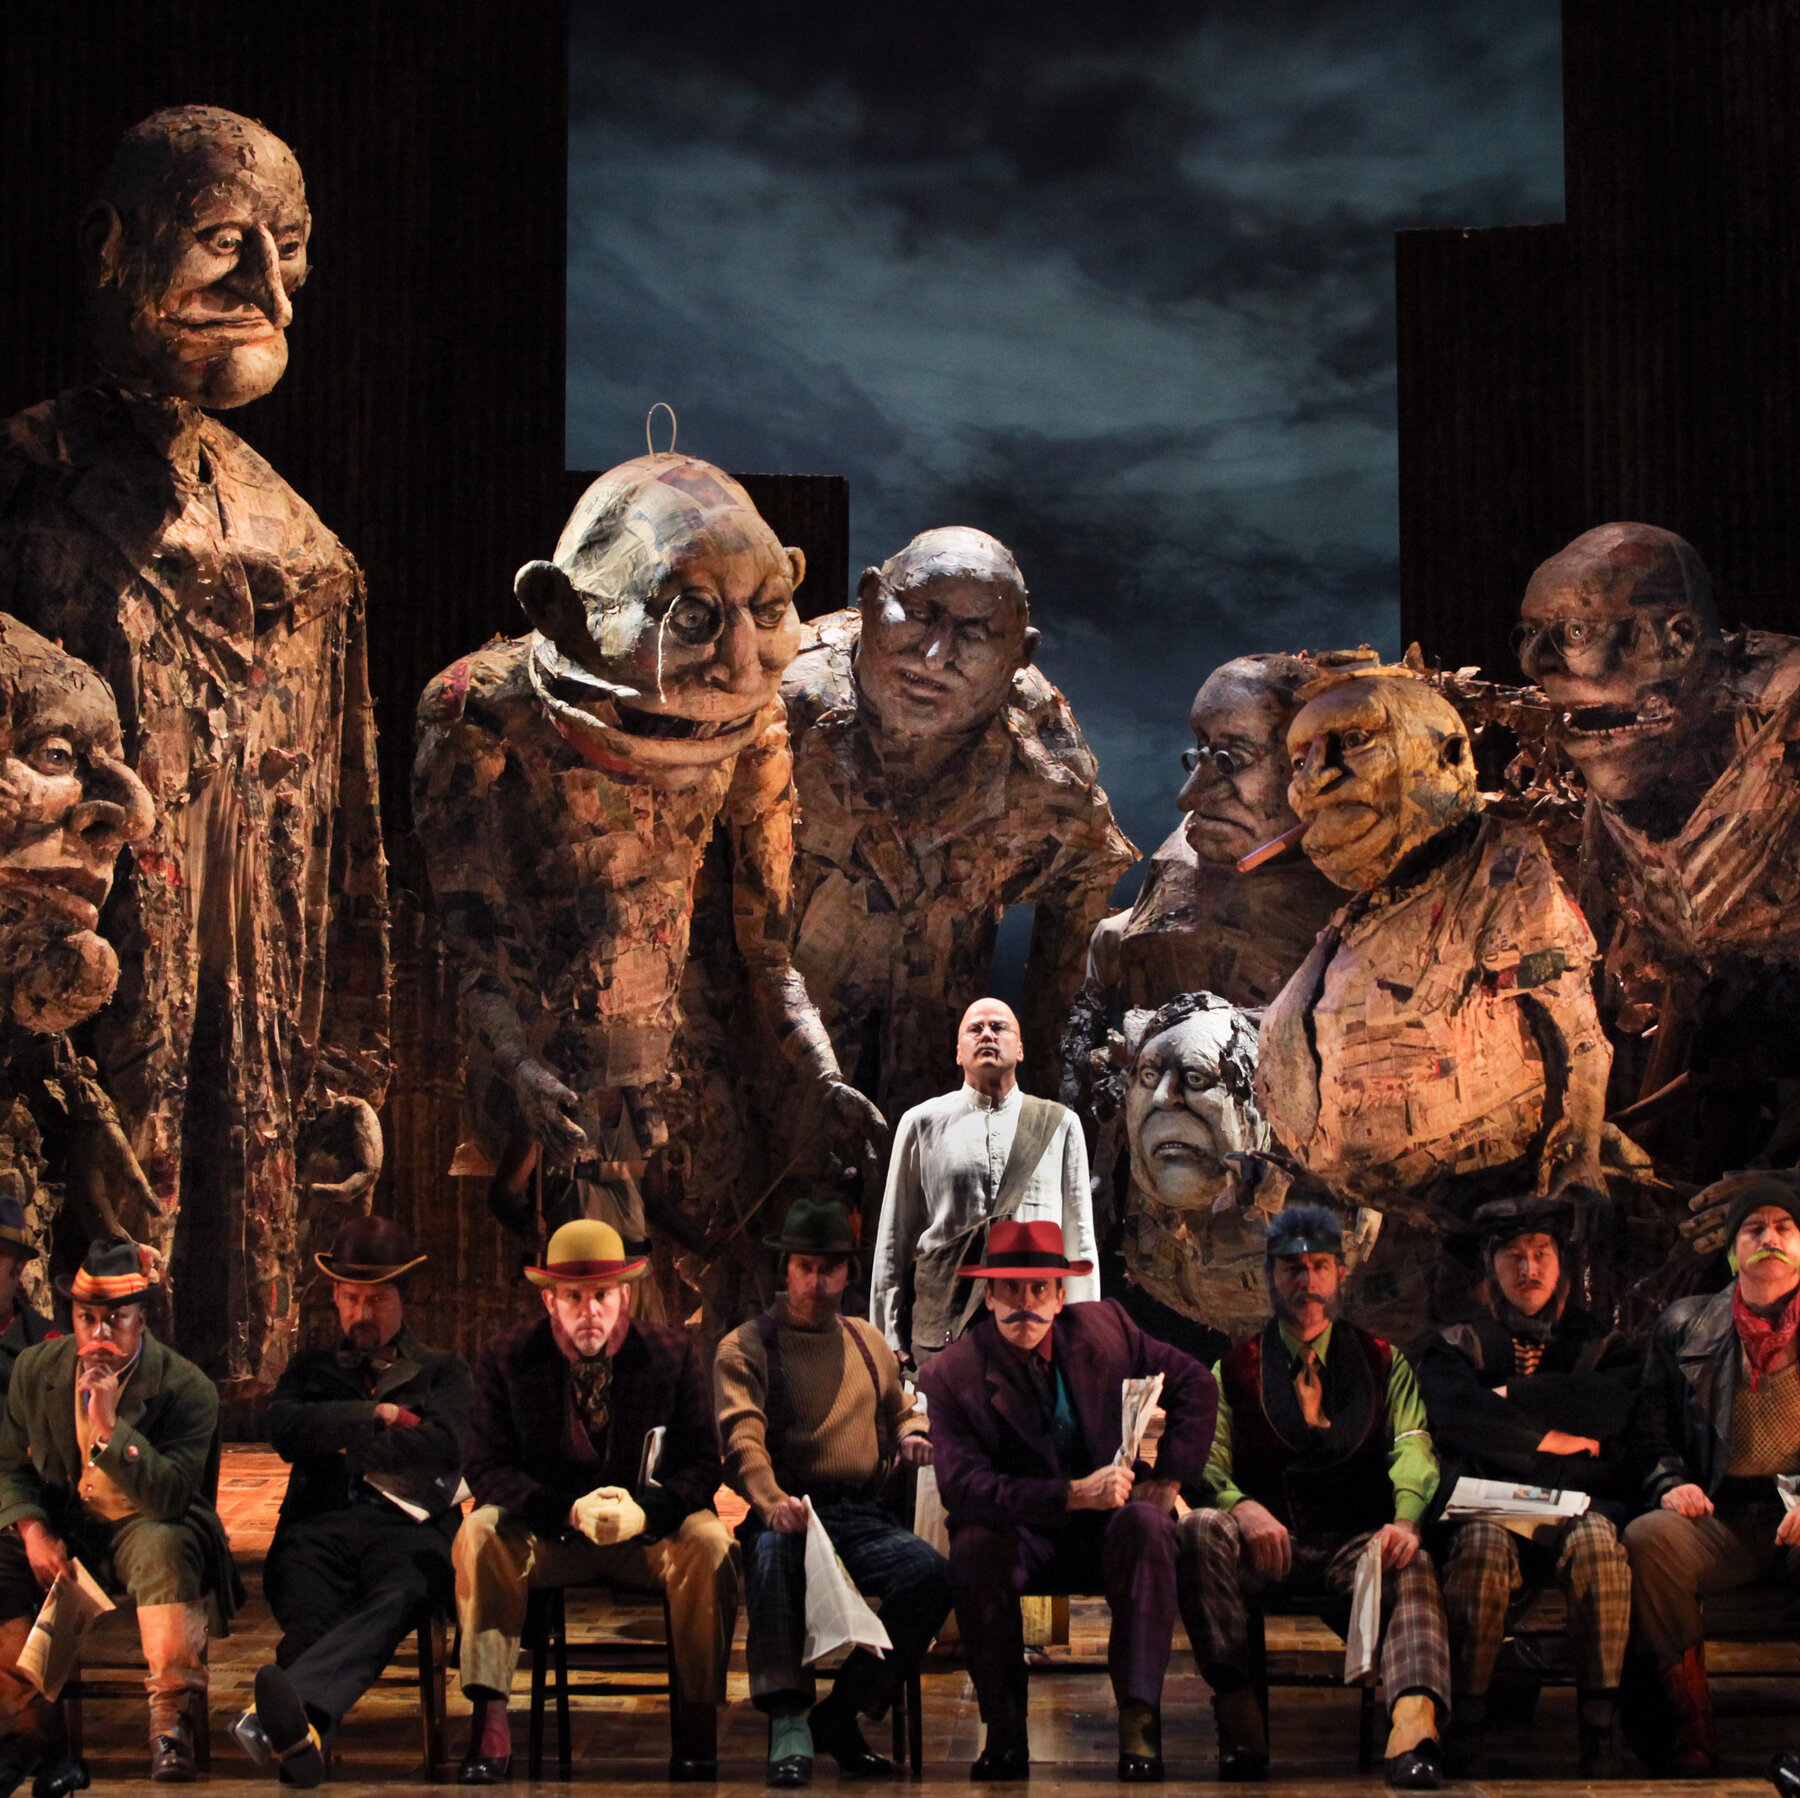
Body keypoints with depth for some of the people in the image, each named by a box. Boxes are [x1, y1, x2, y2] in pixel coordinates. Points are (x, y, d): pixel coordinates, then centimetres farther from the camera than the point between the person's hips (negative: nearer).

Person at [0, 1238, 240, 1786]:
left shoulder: (187, 1389, -14)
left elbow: (170, 1500, -22)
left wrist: (110, 1427, -33)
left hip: (145, 1530, -4)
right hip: (62, 1529, 4)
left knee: (163, 1547, -38)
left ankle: (171, 1725, -33)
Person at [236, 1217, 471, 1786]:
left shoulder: (442, 1371, 27)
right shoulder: (313, 1367, 33)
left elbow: (442, 1445, 5)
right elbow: (283, 1428, 10)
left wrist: (344, 1440, 7)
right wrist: (375, 1415, 5)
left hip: (404, 1525, -3)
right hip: (320, 1522, 3)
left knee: (396, 1594, -42)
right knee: (309, 1612, -36)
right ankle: (307, 1732, -63)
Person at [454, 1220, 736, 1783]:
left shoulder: (673, 1354, -2)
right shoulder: (508, 1358, -3)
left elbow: (702, 1464, -5)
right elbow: (486, 1468, -8)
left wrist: (644, 1511, -28)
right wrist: (569, 1512, -26)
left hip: (649, 1531, 0)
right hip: (547, 1535, 0)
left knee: (708, 1541, -31)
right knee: (479, 1533, -29)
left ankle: (697, 1730, -23)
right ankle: (489, 1726, -31)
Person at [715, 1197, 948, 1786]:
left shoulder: (868, 1342, 24)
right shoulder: (745, 1347, 7)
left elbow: (902, 1409, 37)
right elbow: (741, 1437, -9)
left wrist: (912, 1434, 10)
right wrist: (772, 1501, -30)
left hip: (861, 1516, 4)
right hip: (784, 1512, -4)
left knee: (931, 1571, -26)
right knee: (774, 1553, -40)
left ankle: (841, 1713, -13)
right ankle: (788, 1722, -38)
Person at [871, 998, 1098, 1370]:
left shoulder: (1059, 1124, 13)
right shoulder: (921, 1124, 10)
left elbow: (1078, 1236, 12)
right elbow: (895, 1238, 10)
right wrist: (890, 1340, 5)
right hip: (942, 1329, -1)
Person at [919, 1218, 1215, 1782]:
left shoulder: (1102, 1327, 0)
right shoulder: (953, 1375, -9)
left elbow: (1195, 1385, 7)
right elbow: (963, 1487, -21)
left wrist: (1167, 1481, -4)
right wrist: (1074, 1495, -30)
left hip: (1113, 1524, 1)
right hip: (1025, 1537, -1)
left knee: (1144, 1523, -33)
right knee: (974, 1546, -34)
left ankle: (1138, 1725, -33)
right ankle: (1005, 1732, -23)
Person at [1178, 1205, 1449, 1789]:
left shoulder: (1383, 1363, 18)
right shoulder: (1235, 1367, 17)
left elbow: (1413, 1449, 1)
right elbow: (1208, 1460, 2)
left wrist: (1405, 1519, -22)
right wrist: (1242, 1506, -22)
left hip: (1356, 1542, 0)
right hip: (1264, 1542, 0)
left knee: (1411, 1564, -34)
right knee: (1198, 1530, -32)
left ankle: (1413, 1723, -56)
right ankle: (1237, 1712, -33)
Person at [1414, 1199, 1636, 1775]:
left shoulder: (1601, 1343, 22)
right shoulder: (1455, 1344, 19)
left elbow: (1613, 1405, -2)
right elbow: (1454, 1414, -4)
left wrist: (1511, 1398, 0)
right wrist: (1549, 1438, -4)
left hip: (1577, 1501, 1)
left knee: (1597, 1541, -36)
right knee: (1482, 1545, -37)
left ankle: (1600, 1742, -33)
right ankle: (1462, 1740, -33)